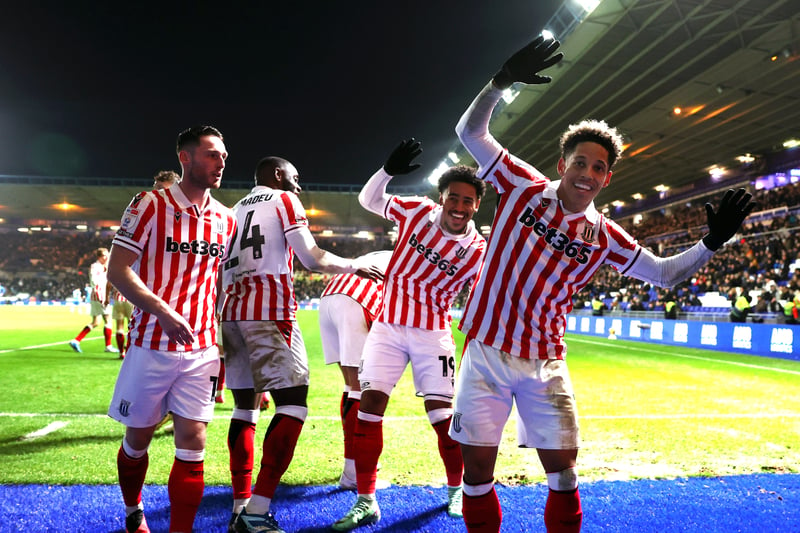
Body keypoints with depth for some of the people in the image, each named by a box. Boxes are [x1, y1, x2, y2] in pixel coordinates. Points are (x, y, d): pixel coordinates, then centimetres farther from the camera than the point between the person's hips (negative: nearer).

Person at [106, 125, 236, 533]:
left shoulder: (226, 219, 7)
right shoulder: (150, 205, -6)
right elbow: (118, 270, -10)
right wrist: (163, 312, -24)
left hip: (202, 350, 3)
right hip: (152, 345, -2)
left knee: (192, 445, 0)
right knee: (137, 440, 13)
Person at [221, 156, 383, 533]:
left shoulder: (237, 209, 24)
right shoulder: (284, 201, 5)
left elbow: (226, 267, 22)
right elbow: (312, 259, -4)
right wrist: (356, 266, 9)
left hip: (231, 312, 8)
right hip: (269, 312, -8)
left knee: (245, 406, 13)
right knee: (292, 406, -7)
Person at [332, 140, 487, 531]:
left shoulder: (477, 253, -11)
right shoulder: (417, 211, -8)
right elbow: (369, 200, 3)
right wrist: (388, 170, -13)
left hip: (432, 333, -1)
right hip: (388, 326, 1)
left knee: (442, 413, -2)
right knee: (370, 403, -5)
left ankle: (456, 490, 25)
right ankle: (366, 502, 7)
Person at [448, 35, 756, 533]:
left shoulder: (604, 237, 4)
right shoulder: (524, 186, -2)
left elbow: (663, 273, 13)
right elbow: (470, 132, -3)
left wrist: (711, 242, -2)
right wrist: (501, 82, -17)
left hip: (545, 366, 2)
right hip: (486, 352, -2)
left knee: (564, 475, 6)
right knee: (478, 469, 3)